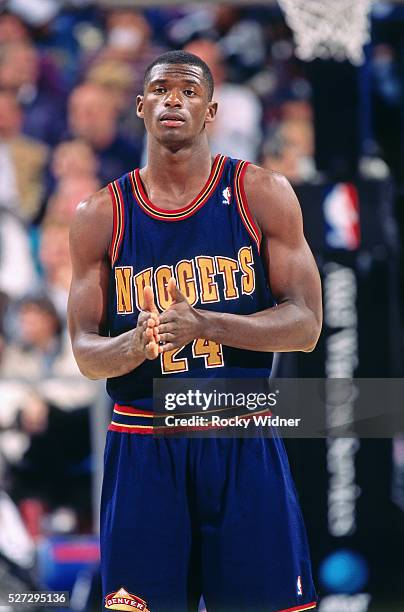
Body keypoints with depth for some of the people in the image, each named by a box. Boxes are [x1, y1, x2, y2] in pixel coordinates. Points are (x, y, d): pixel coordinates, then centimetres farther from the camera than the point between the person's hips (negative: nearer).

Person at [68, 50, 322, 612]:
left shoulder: (263, 195, 0)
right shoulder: (101, 216, 3)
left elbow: (305, 325, -6)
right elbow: (84, 351, 3)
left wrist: (207, 324, -21)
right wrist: (134, 345, -21)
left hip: (243, 444, 0)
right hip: (142, 449, 1)